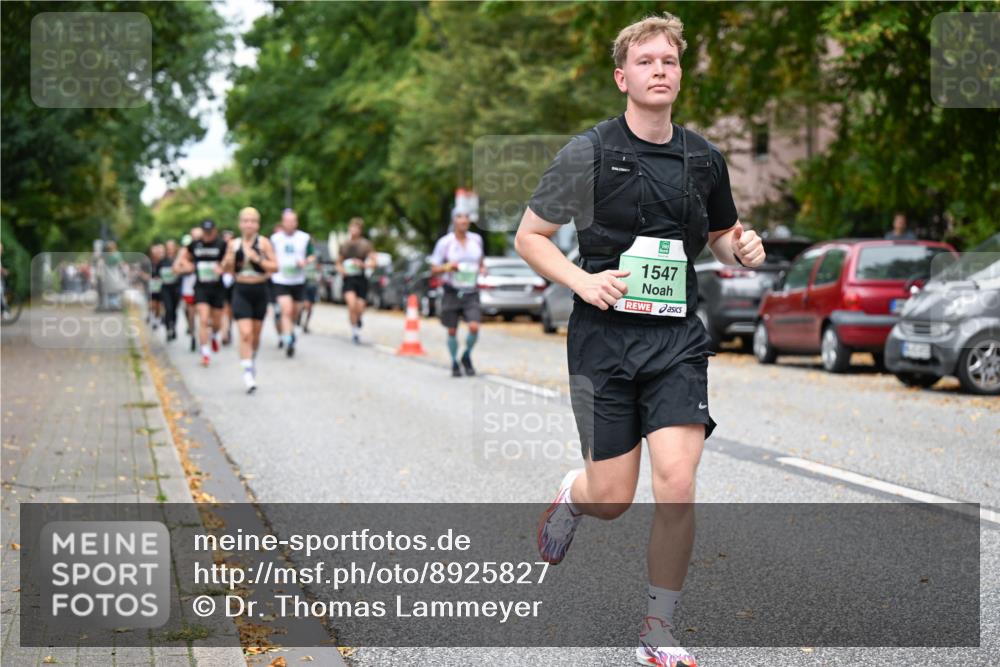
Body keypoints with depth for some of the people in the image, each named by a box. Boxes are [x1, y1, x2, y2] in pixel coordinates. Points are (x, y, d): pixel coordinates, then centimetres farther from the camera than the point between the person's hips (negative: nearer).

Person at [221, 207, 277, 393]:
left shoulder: (263, 243, -3)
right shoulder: (233, 244, 3)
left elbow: (274, 267, -7)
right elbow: (226, 269, 11)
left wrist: (258, 259, -21)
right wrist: (228, 261, -12)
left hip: (259, 290, 0)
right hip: (241, 291, 0)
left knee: (256, 333, 13)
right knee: (245, 333, -13)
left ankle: (252, 361, 39)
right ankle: (248, 373, -14)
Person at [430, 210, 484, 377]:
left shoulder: (476, 239, 6)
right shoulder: (445, 242, -4)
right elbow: (434, 269, -2)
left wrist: (481, 269, 2)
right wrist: (446, 267, -21)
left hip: (471, 292, 2)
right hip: (452, 292, -1)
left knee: (474, 327, -16)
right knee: (452, 331, 4)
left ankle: (467, 356, 11)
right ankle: (454, 363, 26)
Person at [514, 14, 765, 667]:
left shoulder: (704, 158, 7)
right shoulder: (588, 153, -4)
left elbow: (720, 233, 24)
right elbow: (529, 236, 2)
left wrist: (741, 248, 0)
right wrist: (583, 281, -14)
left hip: (676, 338, 2)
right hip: (605, 337, -2)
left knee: (676, 483, -13)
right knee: (613, 499, 2)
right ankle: (572, 495, 42)